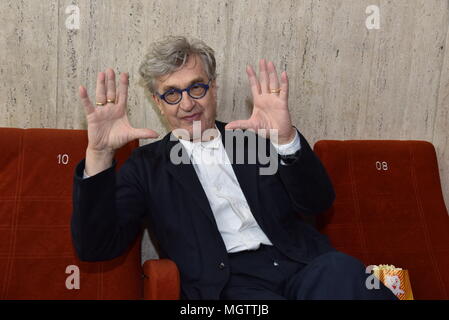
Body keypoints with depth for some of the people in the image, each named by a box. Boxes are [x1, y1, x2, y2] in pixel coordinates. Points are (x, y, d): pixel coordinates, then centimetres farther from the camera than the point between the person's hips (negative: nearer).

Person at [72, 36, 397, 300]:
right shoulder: (146, 166, 10)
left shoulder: (256, 137, 15)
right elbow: (97, 247, 0)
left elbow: (318, 203, 3)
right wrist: (99, 154, -14)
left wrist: (285, 138, -16)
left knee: (341, 270, -31)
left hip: (300, 264, 2)